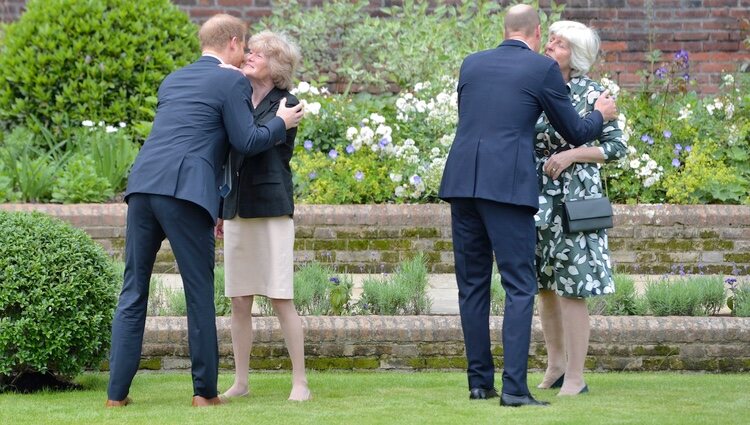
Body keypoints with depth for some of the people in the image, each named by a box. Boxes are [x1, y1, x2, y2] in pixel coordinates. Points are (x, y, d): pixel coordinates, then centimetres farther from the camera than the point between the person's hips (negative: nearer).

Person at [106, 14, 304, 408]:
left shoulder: (172, 81, 26)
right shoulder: (232, 82, 4)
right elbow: (246, 141, -2)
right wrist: (281, 123, 17)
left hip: (142, 185, 6)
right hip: (185, 193, -6)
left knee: (133, 292, 8)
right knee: (199, 291, 4)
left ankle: (117, 392, 4)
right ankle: (204, 390, 6)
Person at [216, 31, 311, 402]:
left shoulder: (285, 105, -3)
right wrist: (220, 210, 20)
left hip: (272, 210, -6)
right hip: (237, 211, 6)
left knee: (280, 298, -7)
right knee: (239, 301, 6)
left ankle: (300, 382, -2)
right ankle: (240, 382, 11)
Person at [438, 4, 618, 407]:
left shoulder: (471, 64, 16)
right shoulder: (543, 69, 2)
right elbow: (575, 133, 9)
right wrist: (600, 114, 30)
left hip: (462, 182, 5)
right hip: (508, 186, -5)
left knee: (472, 284, 12)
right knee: (519, 287, -3)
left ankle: (479, 381, 14)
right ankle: (514, 386, -11)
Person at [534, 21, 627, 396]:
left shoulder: (592, 94, -7)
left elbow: (617, 147, -6)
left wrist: (571, 155, -17)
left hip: (574, 199, -5)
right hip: (537, 199, 5)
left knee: (570, 288, -6)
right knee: (544, 284, 11)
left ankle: (575, 378, 0)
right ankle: (555, 366, 24)